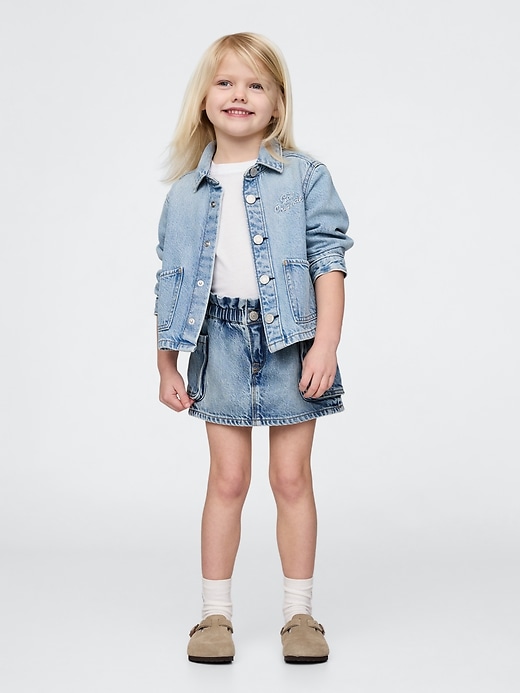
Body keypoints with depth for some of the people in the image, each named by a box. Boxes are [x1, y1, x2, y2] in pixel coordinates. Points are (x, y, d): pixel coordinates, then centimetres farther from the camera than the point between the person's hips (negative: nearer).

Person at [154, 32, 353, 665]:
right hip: (221, 341, 2)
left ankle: (299, 612, 18)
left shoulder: (304, 176, 0)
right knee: (227, 479, 6)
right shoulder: (186, 192, 6)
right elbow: (169, 282, 10)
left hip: (289, 339, -1)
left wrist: (326, 344, -14)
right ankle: (215, 613, 17)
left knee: (291, 477, 5)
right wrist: (166, 366, 9)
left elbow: (329, 259, -4)